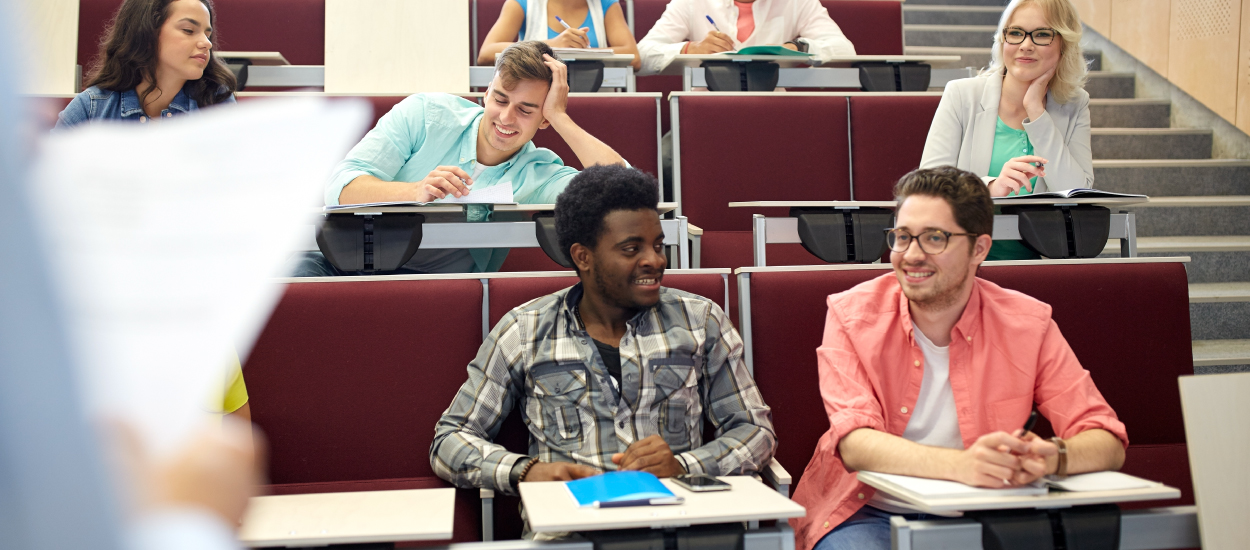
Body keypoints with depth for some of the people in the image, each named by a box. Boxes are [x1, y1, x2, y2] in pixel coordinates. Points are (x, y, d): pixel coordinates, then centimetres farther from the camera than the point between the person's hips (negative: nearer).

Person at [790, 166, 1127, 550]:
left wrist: (1051, 459, -31)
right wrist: (960, 464, -38)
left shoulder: (1028, 324, -4)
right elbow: (855, 443, -20)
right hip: (868, 514, -3)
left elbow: (1108, 442, -7)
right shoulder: (851, 315, -8)